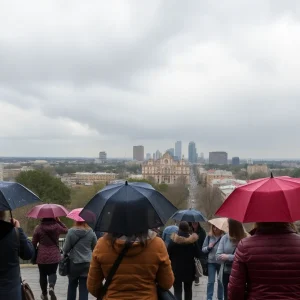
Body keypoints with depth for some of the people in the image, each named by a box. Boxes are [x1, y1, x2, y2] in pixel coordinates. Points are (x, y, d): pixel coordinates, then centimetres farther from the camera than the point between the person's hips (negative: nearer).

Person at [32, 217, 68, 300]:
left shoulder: (38, 228, -8)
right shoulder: (57, 226, -6)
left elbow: (34, 243, -3)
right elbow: (66, 230, 16)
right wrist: (59, 221, 9)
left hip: (42, 256, -1)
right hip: (54, 256, 1)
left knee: (43, 275, 15)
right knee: (52, 273, 15)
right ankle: (51, 286, -15)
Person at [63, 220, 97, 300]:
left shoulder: (71, 232, -11)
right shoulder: (91, 233, -8)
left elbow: (66, 248, -6)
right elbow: (95, 248, 4)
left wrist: (65, 254, 16)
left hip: (74, 263, 0)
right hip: (87, 264, 0)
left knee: (72, 285, 21)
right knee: (84, 288, 3)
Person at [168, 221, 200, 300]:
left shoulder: (174, 240, -11)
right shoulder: (192, 240, -6)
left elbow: (168, 254, -8)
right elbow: (197, 255, -1)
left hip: (176, 269, -2)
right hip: (189, 269, 2)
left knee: (177, 290, -2)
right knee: (188, 289, 18)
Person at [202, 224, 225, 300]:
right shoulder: (209, 237, 1)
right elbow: (203, 249, 6)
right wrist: (208, 247, -13)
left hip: (221, 262, -1)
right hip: (211, 262, 1)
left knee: (220, 282, 13)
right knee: (210, 282, 5)